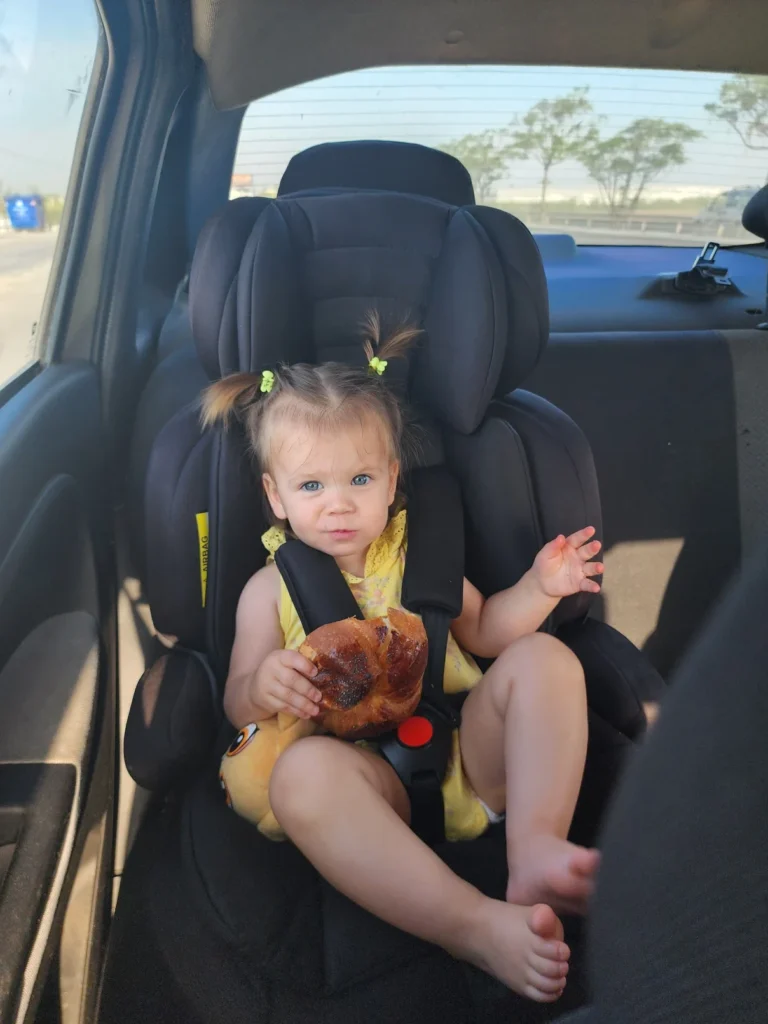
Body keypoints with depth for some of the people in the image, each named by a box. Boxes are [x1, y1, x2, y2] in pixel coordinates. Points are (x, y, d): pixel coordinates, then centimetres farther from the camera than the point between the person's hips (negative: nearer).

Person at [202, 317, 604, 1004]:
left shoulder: (418, 554, 13)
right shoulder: (271, 588, 6)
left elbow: (482, 631, 20)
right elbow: (236, 707, 5)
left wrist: (538, 587, 2)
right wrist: (260, 687, -20)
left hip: (469, 748, 4)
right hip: (374, 776, -3)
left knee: (543, 657, -16)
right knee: (302, 773, -35)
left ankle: (535, 848, -27)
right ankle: (479, 926, -38)